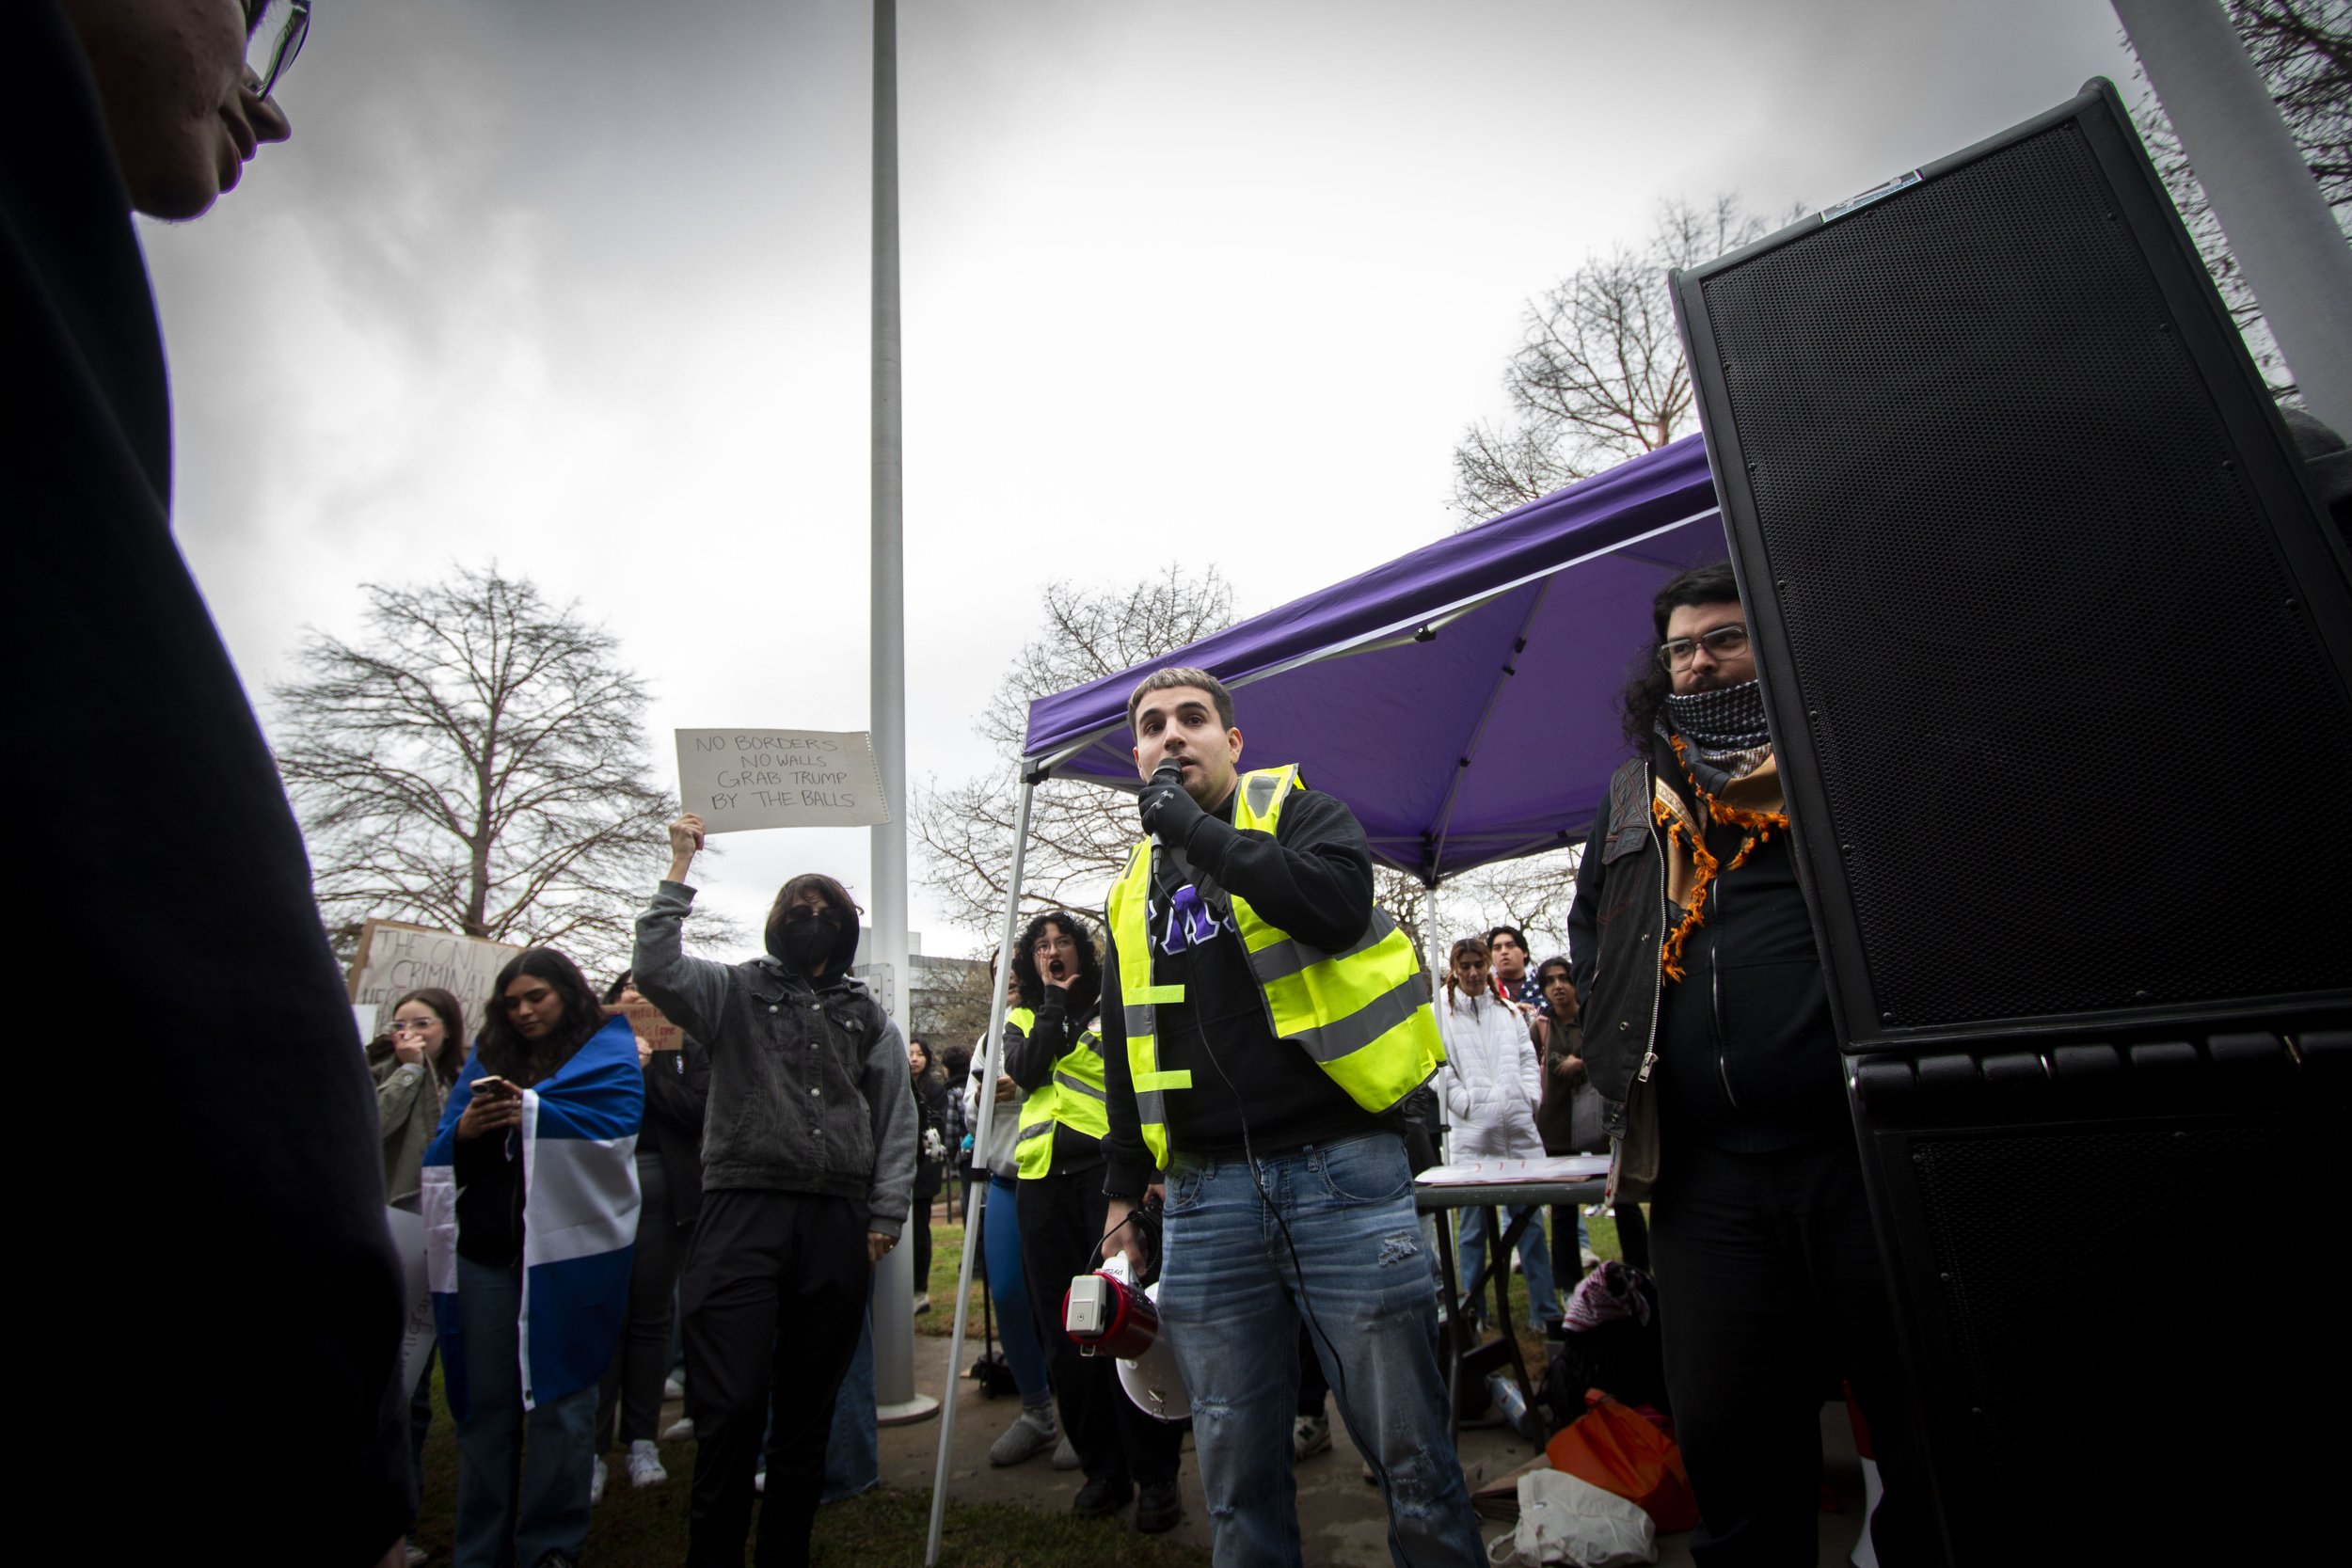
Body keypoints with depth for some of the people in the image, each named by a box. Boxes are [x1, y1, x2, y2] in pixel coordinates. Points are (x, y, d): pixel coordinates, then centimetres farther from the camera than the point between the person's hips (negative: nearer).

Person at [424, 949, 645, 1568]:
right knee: (485, 1402, 9)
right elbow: (442, 1150, 12)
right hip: (486, 1246, 4)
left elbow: (615, 1122, -13)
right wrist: (465, 1128, -10)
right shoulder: (486, 1058, 16)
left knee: (559, 1397, 3)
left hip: (568, 1248, -3)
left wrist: (526, 1111, -17)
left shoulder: (608, 1051, 4)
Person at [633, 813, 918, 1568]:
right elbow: (656, 969, -10)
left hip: (838, 1224, 3)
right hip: (744, 1213, -2)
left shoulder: (868, 1016, 14)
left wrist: (885, 1216, 4)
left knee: (808, 1406, 11)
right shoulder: (735, 991, 9)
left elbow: (897, 1121, 12)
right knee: (731, 1405, -6)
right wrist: (680, 869, -10)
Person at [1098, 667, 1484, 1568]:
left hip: (1340, 1172, -4)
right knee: (1236, 1473, 13)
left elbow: (1338, 903, -21)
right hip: (1204, 1194, 4)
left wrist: (1194, 828, -14)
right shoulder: (1133, 888, 16)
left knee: (1409, 1453, 5)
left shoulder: (1301, 814, 3)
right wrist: (1123, 1186, 17)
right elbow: (1123, 1053, 21)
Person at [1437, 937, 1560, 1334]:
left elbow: (1528, 1058, 13)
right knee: (1474, 1226, 3)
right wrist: (1468, 1105, -11)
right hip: (1472, 1133, -3)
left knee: (1530, 1219, 6)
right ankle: (1472, 1310, 14)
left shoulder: (1508, 1010, 14)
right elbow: (1442, 1071, -3)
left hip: (1519, 1129, 3)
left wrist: (1530, 1099, 0)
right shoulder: (1443, 1015, 3)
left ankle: (1546, 1309, 15)